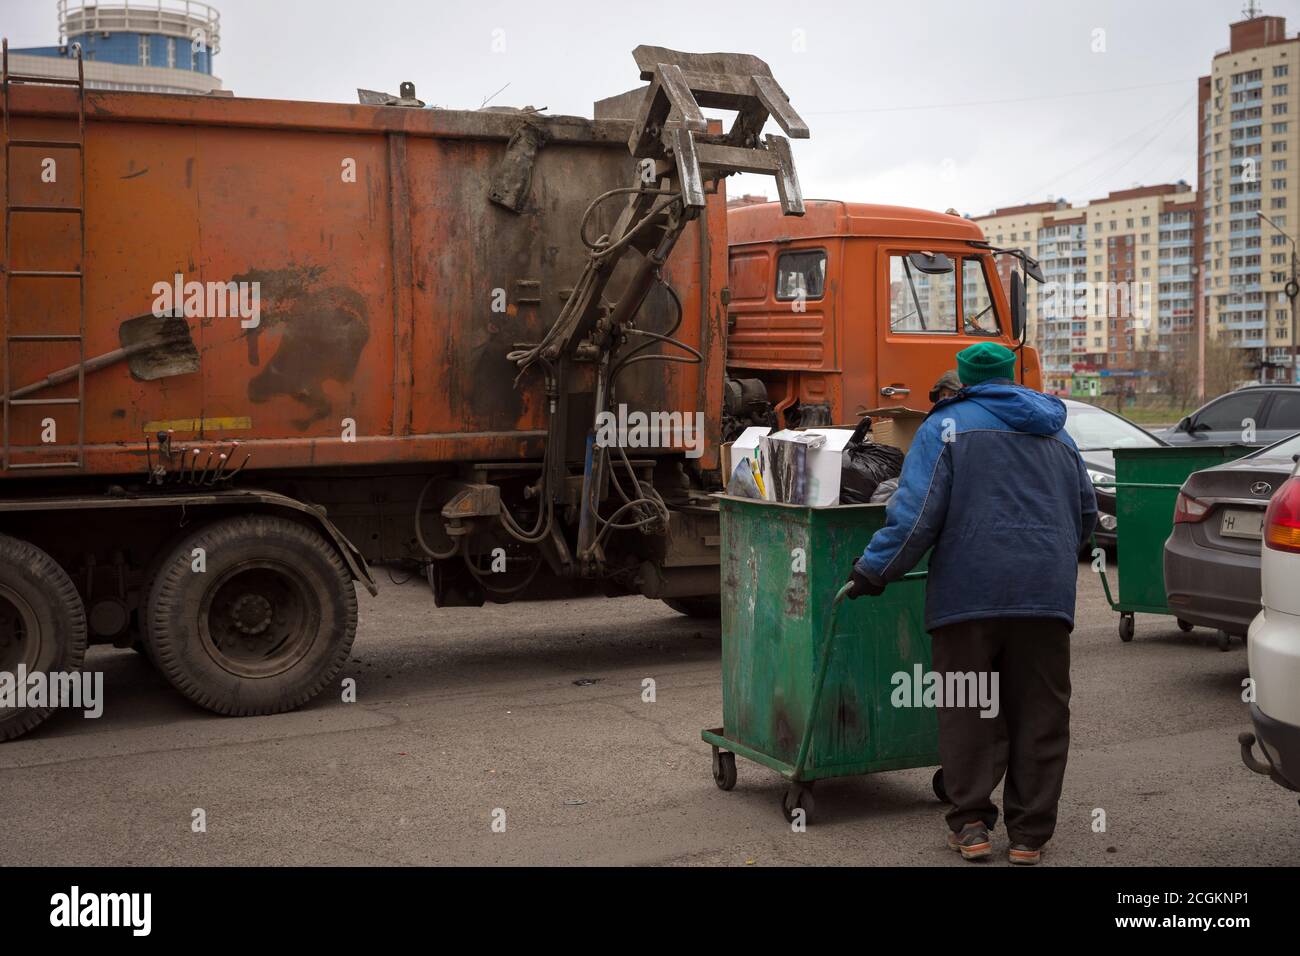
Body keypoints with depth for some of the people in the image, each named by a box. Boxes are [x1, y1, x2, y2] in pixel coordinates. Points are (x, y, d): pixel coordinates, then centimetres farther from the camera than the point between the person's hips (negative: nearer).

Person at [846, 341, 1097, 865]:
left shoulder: (947, 425, 3)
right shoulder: (1056, 434, 21)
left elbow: (916, 513, -9)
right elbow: (1086, 515, 26)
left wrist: (873, 570, -3)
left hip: (970, 591, -4)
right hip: (1047, 593, 4)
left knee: (968, 711, 6)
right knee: (1039, 713, 8)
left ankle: (971, 823, 9)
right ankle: (1029, 833, 12)